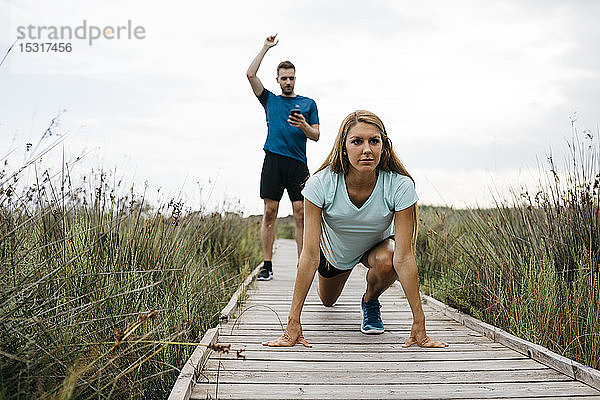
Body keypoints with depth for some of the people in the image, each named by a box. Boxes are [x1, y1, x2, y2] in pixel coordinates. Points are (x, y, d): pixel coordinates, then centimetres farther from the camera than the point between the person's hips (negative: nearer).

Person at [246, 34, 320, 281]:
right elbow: (250, 74, 8)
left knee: (301, 214, -5)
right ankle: (267, 266, 1)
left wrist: (304, 126, -12)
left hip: (298, 163, 0)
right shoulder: (270, 100, 17)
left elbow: (316, 136, 10)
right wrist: (266, 48, 13)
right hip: (273, 161, 0)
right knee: (270, 213, -2)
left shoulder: (308, 104, 16)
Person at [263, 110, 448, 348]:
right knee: (328, 301, 24)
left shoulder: (400, 186, -35)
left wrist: (419, 326, -37)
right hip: (334, 248, 1)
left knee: (386, 262, -35)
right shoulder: (321, 184, -35)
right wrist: (293, 324, -38)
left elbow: (403, 257, -34)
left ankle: (370, 302, 0)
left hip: (378, 245, -1)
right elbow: (310, 255, -35)